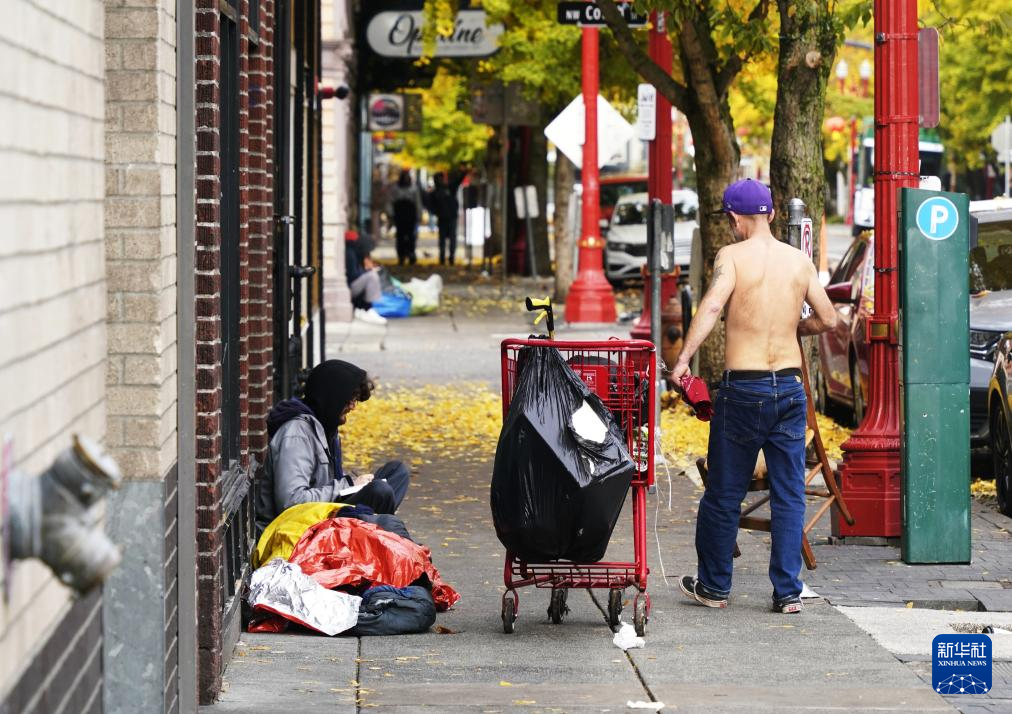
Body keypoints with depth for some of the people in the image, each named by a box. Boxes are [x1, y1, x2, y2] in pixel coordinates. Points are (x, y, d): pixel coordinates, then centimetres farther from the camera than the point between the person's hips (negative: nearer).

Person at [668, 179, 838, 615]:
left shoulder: (733, 256, -6)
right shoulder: (800, 261, 6)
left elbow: (711, 306, -21)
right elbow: (828, 320, 11)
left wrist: (683, 358, -25)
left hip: (743, 387, -3)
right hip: (790, 384, 4)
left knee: (723, 494, 9)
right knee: (789, 495, 8)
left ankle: (713, 586, 18)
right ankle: (788, 591, 6)